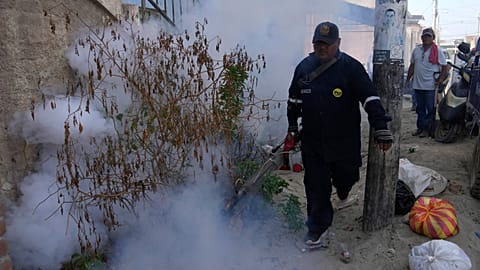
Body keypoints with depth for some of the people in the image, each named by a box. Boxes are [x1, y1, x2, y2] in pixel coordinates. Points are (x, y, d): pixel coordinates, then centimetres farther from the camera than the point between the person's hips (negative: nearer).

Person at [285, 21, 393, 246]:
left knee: (346, 176, 15)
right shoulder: (304, 66, 3)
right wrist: (292, 127, 19)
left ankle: (342, 188, 54)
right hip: (312, 143, 2)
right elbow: (294, 100, 16)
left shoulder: (351, 67, -10)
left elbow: (371, 99, -15)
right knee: (316, 187, 5)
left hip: (345, 141, -2)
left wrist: (381, 130, -24)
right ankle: (318, 225, 24)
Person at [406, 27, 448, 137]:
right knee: (420, 108, 13)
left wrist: (439, 81, -11)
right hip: (417, 85, 4)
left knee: (430, 109, 1)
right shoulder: (416, 50, 10)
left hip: (430, 86, -4)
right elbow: (412, 66, 17)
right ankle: (420, 127, 22)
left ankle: (427, 129, 8)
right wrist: (408, 79, 12)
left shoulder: (438, 51, -3)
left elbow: (445, 67, -2)